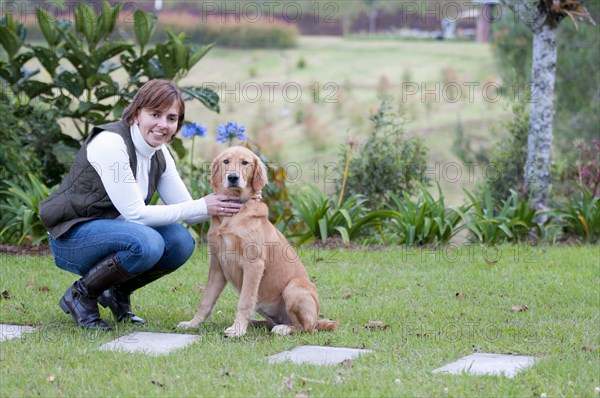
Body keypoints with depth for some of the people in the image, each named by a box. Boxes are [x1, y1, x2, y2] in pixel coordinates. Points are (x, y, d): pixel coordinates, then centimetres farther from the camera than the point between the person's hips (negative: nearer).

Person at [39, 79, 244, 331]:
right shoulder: (110, 143, -22)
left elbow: (186, 211, 3)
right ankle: (80, 295, -10)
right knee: (146, 242, -32)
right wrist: (201, 207, -23)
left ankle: (118, 292, 7)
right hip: (71, 238, -8)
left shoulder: (159, 155, 3)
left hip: (110, 230, 8)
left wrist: (225, 204, -16)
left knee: (180, 241, -14)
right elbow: (135, 213, -24)